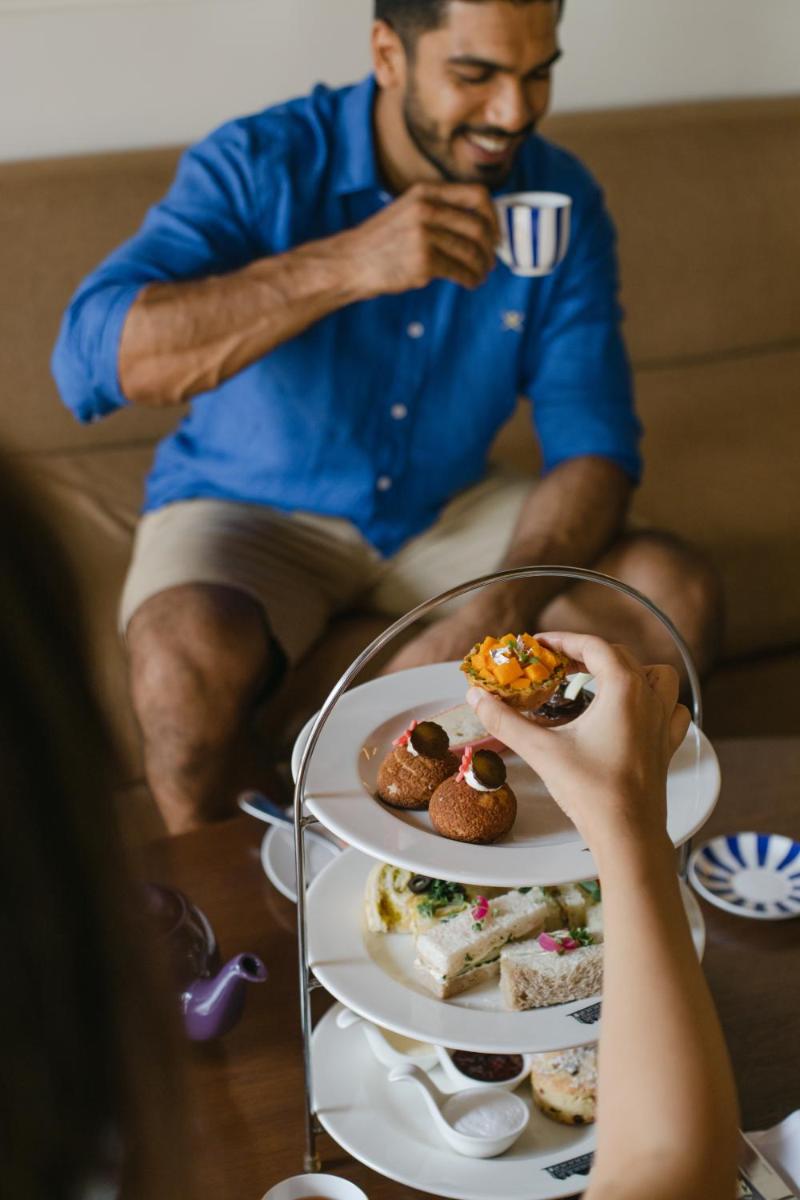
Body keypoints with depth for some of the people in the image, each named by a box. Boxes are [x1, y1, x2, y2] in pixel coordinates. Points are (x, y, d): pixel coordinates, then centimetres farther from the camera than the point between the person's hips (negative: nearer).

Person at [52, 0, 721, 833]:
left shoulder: (560, 200, -9)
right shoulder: (260, 165, -19)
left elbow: (595, 445, -11)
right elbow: (90, 359, -33)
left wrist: (491, 621, -30)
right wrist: (345, 264, -43)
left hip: (445, 508, 4)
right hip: (249, 508, -3)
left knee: (678, 598, -15)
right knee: (188, 664, -35)